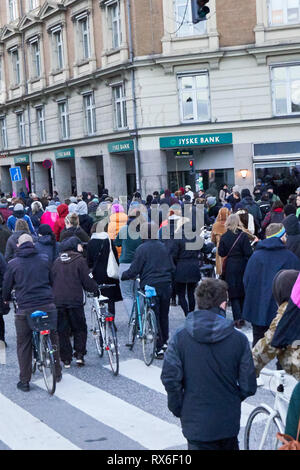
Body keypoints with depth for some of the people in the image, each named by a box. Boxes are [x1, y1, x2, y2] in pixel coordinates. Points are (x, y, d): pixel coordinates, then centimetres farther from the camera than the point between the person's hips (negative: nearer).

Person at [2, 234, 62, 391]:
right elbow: (54, 280, 15)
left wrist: (6, 299, 30)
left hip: (25, 309, -1)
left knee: (24, 345, 9)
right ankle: (57, 373, 27)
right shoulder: (45, 260, 6)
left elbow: (6, 286, 9)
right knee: (53, 339, 18)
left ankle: (24, 381, 11)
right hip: (47, 306, 2)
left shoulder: (13, 264, 1)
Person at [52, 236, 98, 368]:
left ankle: (66, 359, 10)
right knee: (79, 328, 12)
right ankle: (79, 354, 3)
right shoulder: (79, 261, -5)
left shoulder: (56, 262, 8)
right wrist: (95, 290, 11)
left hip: (58, 301, 3)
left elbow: (51, 280, 12)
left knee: (62, 330, 9)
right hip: (75, 300, -3)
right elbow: (87, 281, -6)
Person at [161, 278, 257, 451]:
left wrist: (179, 409, 3)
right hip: (229, 422, 1)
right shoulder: (238, 339, -11)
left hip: (195, 422, -1)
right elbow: (248, 386, -8)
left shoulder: (181, 336, -11)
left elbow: (170, 378, -12)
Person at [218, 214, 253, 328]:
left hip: (230, 267, 0)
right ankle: (242, 317, 18)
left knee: (233, 294, 4)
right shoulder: (243, 236, -10)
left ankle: (238, 318, -7)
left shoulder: (224, 237, -6)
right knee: (243, 292, 14)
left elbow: (221, 253, -1)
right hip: (242, 266, 0)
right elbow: (249, 253, -12)